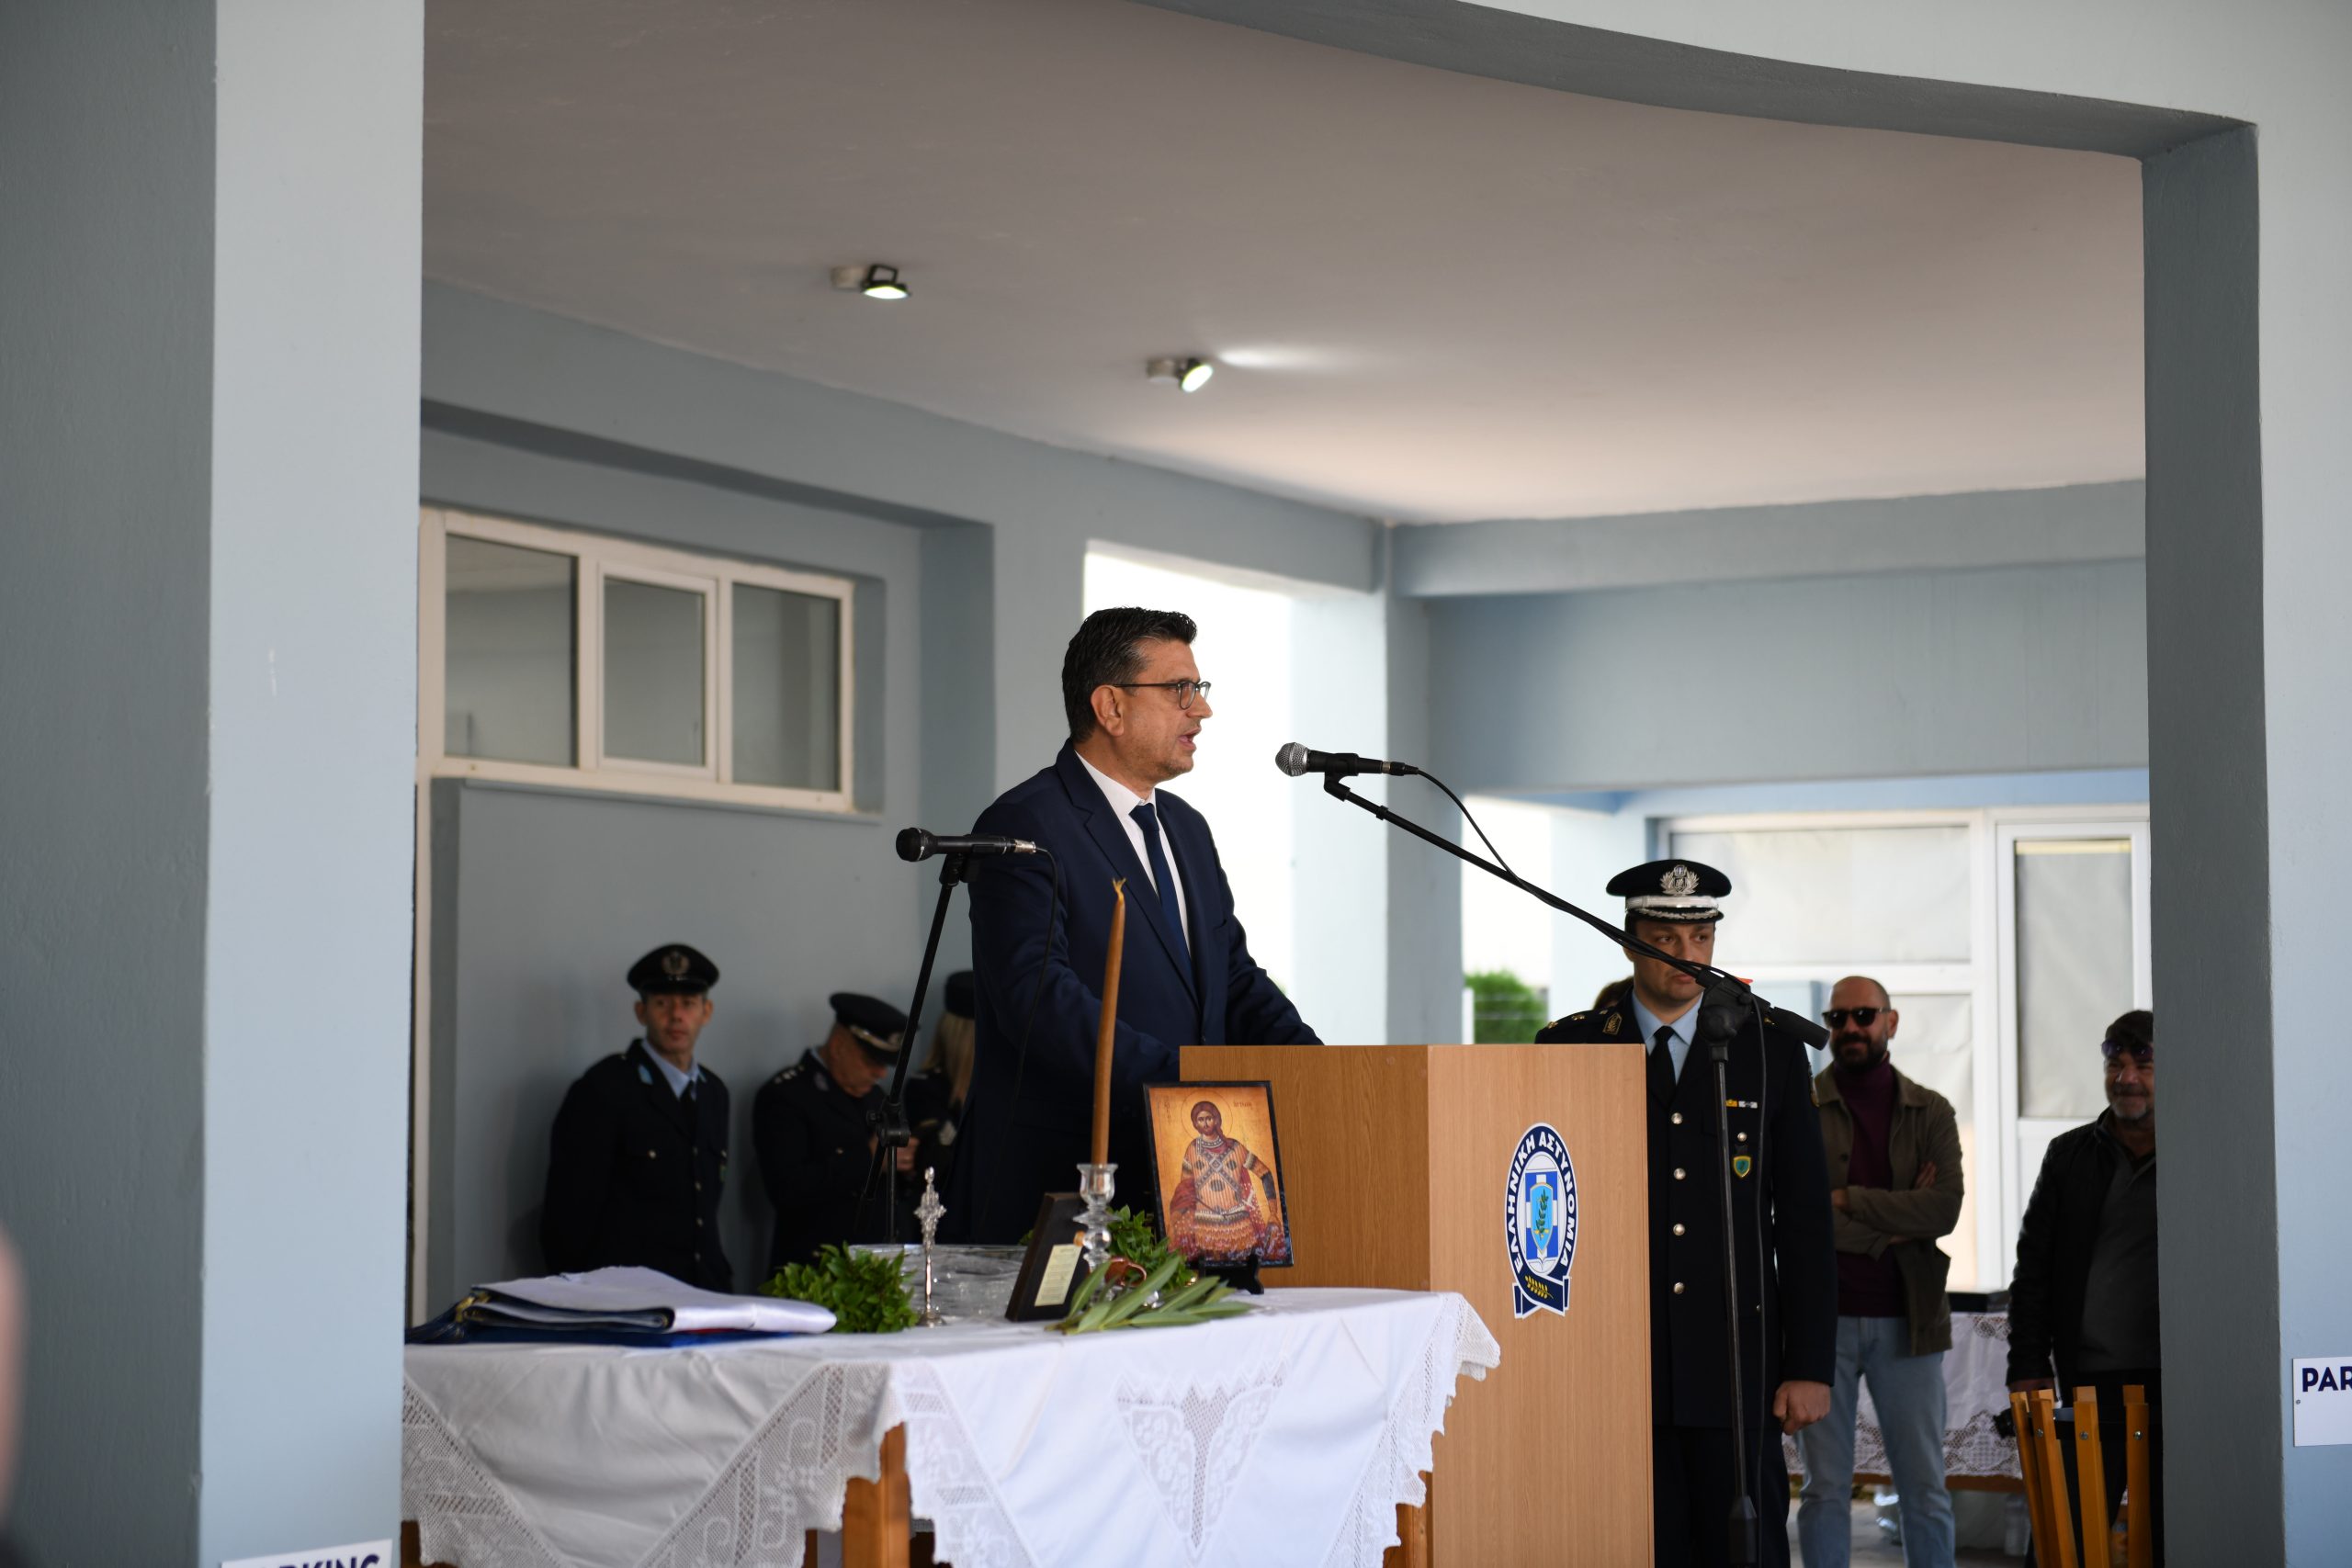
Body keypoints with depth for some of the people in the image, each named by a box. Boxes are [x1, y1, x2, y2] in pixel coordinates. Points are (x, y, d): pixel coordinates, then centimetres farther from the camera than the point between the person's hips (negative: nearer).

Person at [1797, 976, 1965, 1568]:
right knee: (1826, 1489, 3)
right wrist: (1891, 1226, -10)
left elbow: (1945, 1208, -6)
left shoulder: (1930, 1113, 9)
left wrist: (1845, 1200, -12)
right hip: (1822, 1318, -2)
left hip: (1908, 1319, 2)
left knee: (1925, 1487, 4)